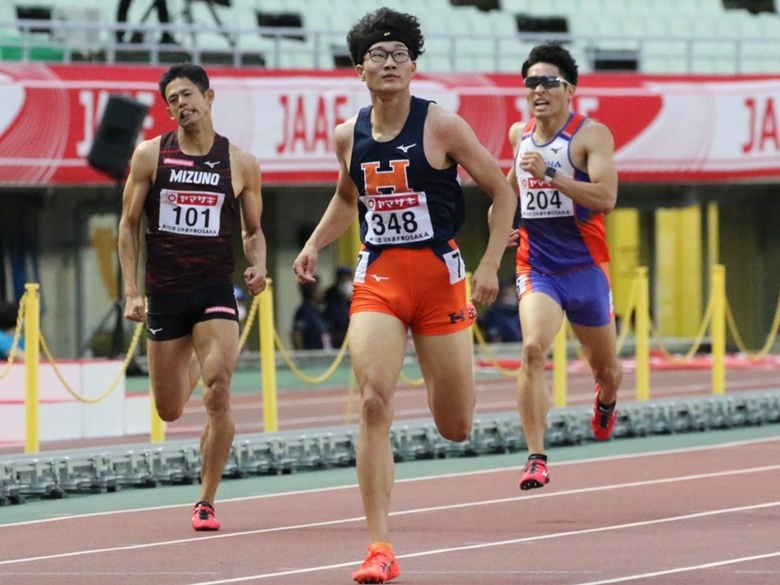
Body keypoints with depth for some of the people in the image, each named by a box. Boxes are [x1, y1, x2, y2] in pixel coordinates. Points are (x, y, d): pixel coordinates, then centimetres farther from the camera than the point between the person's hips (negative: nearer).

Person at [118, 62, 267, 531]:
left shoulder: (240, 163, 1)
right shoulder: (150, 155, 1)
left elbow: (254, 231, 11)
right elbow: (129, 224, 6)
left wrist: (258, 266, -10)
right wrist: (132, 291, -1)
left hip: (216, 291, -1)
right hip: (164, 293, 1)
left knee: (218, 395, -19)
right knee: (170, 412, 10)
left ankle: (207, 502, -8)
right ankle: (190, 366, 50)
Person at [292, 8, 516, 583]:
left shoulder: (441, 126, -7)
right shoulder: (349, 135, 4)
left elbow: (502, 191, -1)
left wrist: (490, 265, -10)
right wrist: (314, 246, 10)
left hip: (439, 272, -2)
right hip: (377, 277, 2)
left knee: (456, 428, 4)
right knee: (374, 404, -18)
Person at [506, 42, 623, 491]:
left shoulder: (592, 135, -10)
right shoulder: (520, 134, 6)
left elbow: (606, 198, -24)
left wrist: (550, 174, -30)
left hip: (585, 268, -2)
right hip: (536, 267, 2)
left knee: (606, 367, 15)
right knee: (533, 349, -25)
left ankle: (606, 401, 54)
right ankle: (537, 459, -25)